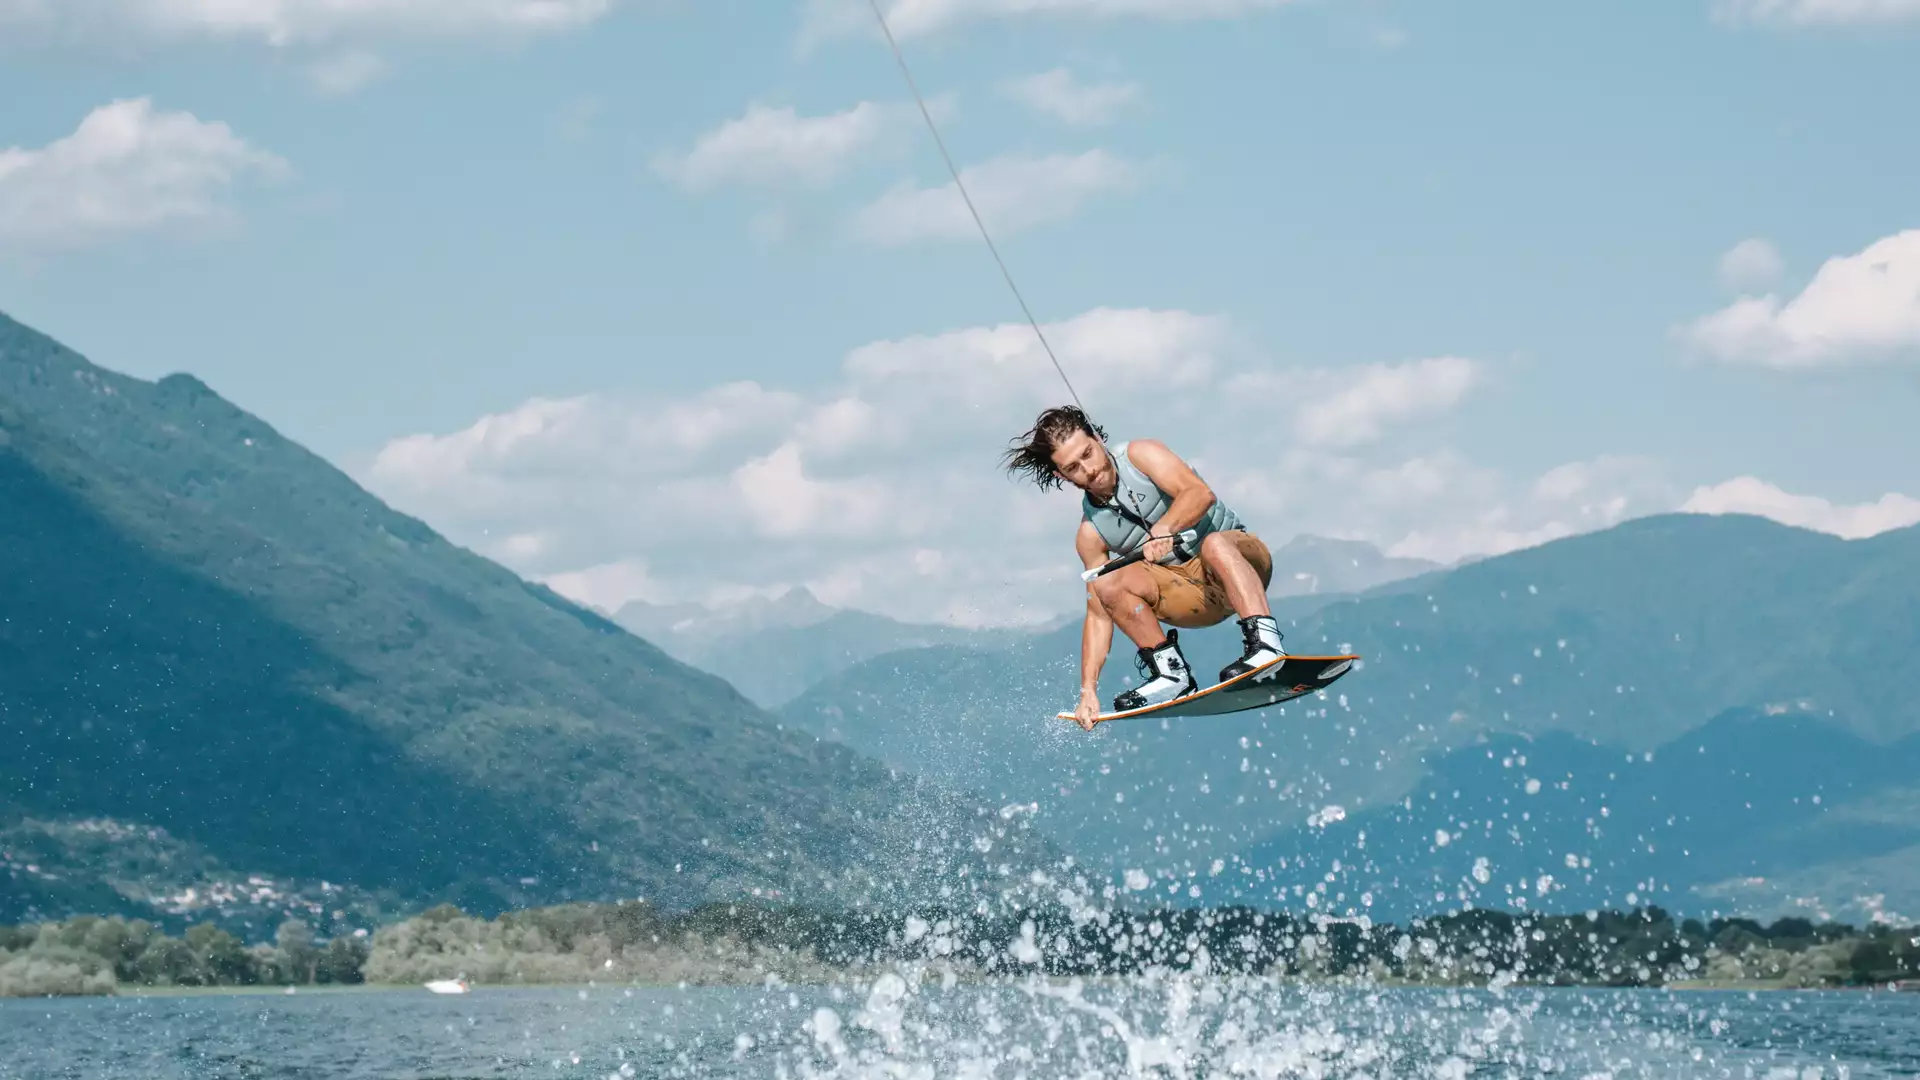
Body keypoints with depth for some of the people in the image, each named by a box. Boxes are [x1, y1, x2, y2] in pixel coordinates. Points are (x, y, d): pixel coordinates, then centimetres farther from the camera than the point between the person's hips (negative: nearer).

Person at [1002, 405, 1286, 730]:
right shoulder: (1091, 534, 0)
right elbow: (1099, 613, 0)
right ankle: (1171, 674, -16)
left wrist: (1163, 531, -45)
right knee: (1109, 583, -18)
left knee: (1215, 544, -38)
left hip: (1240, 553, -4)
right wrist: (1088, 690, -9)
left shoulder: (1140, 456, -10)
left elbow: (1200, 493, -26)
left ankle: (1266, 644, -51)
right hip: (1192, 598, 4)